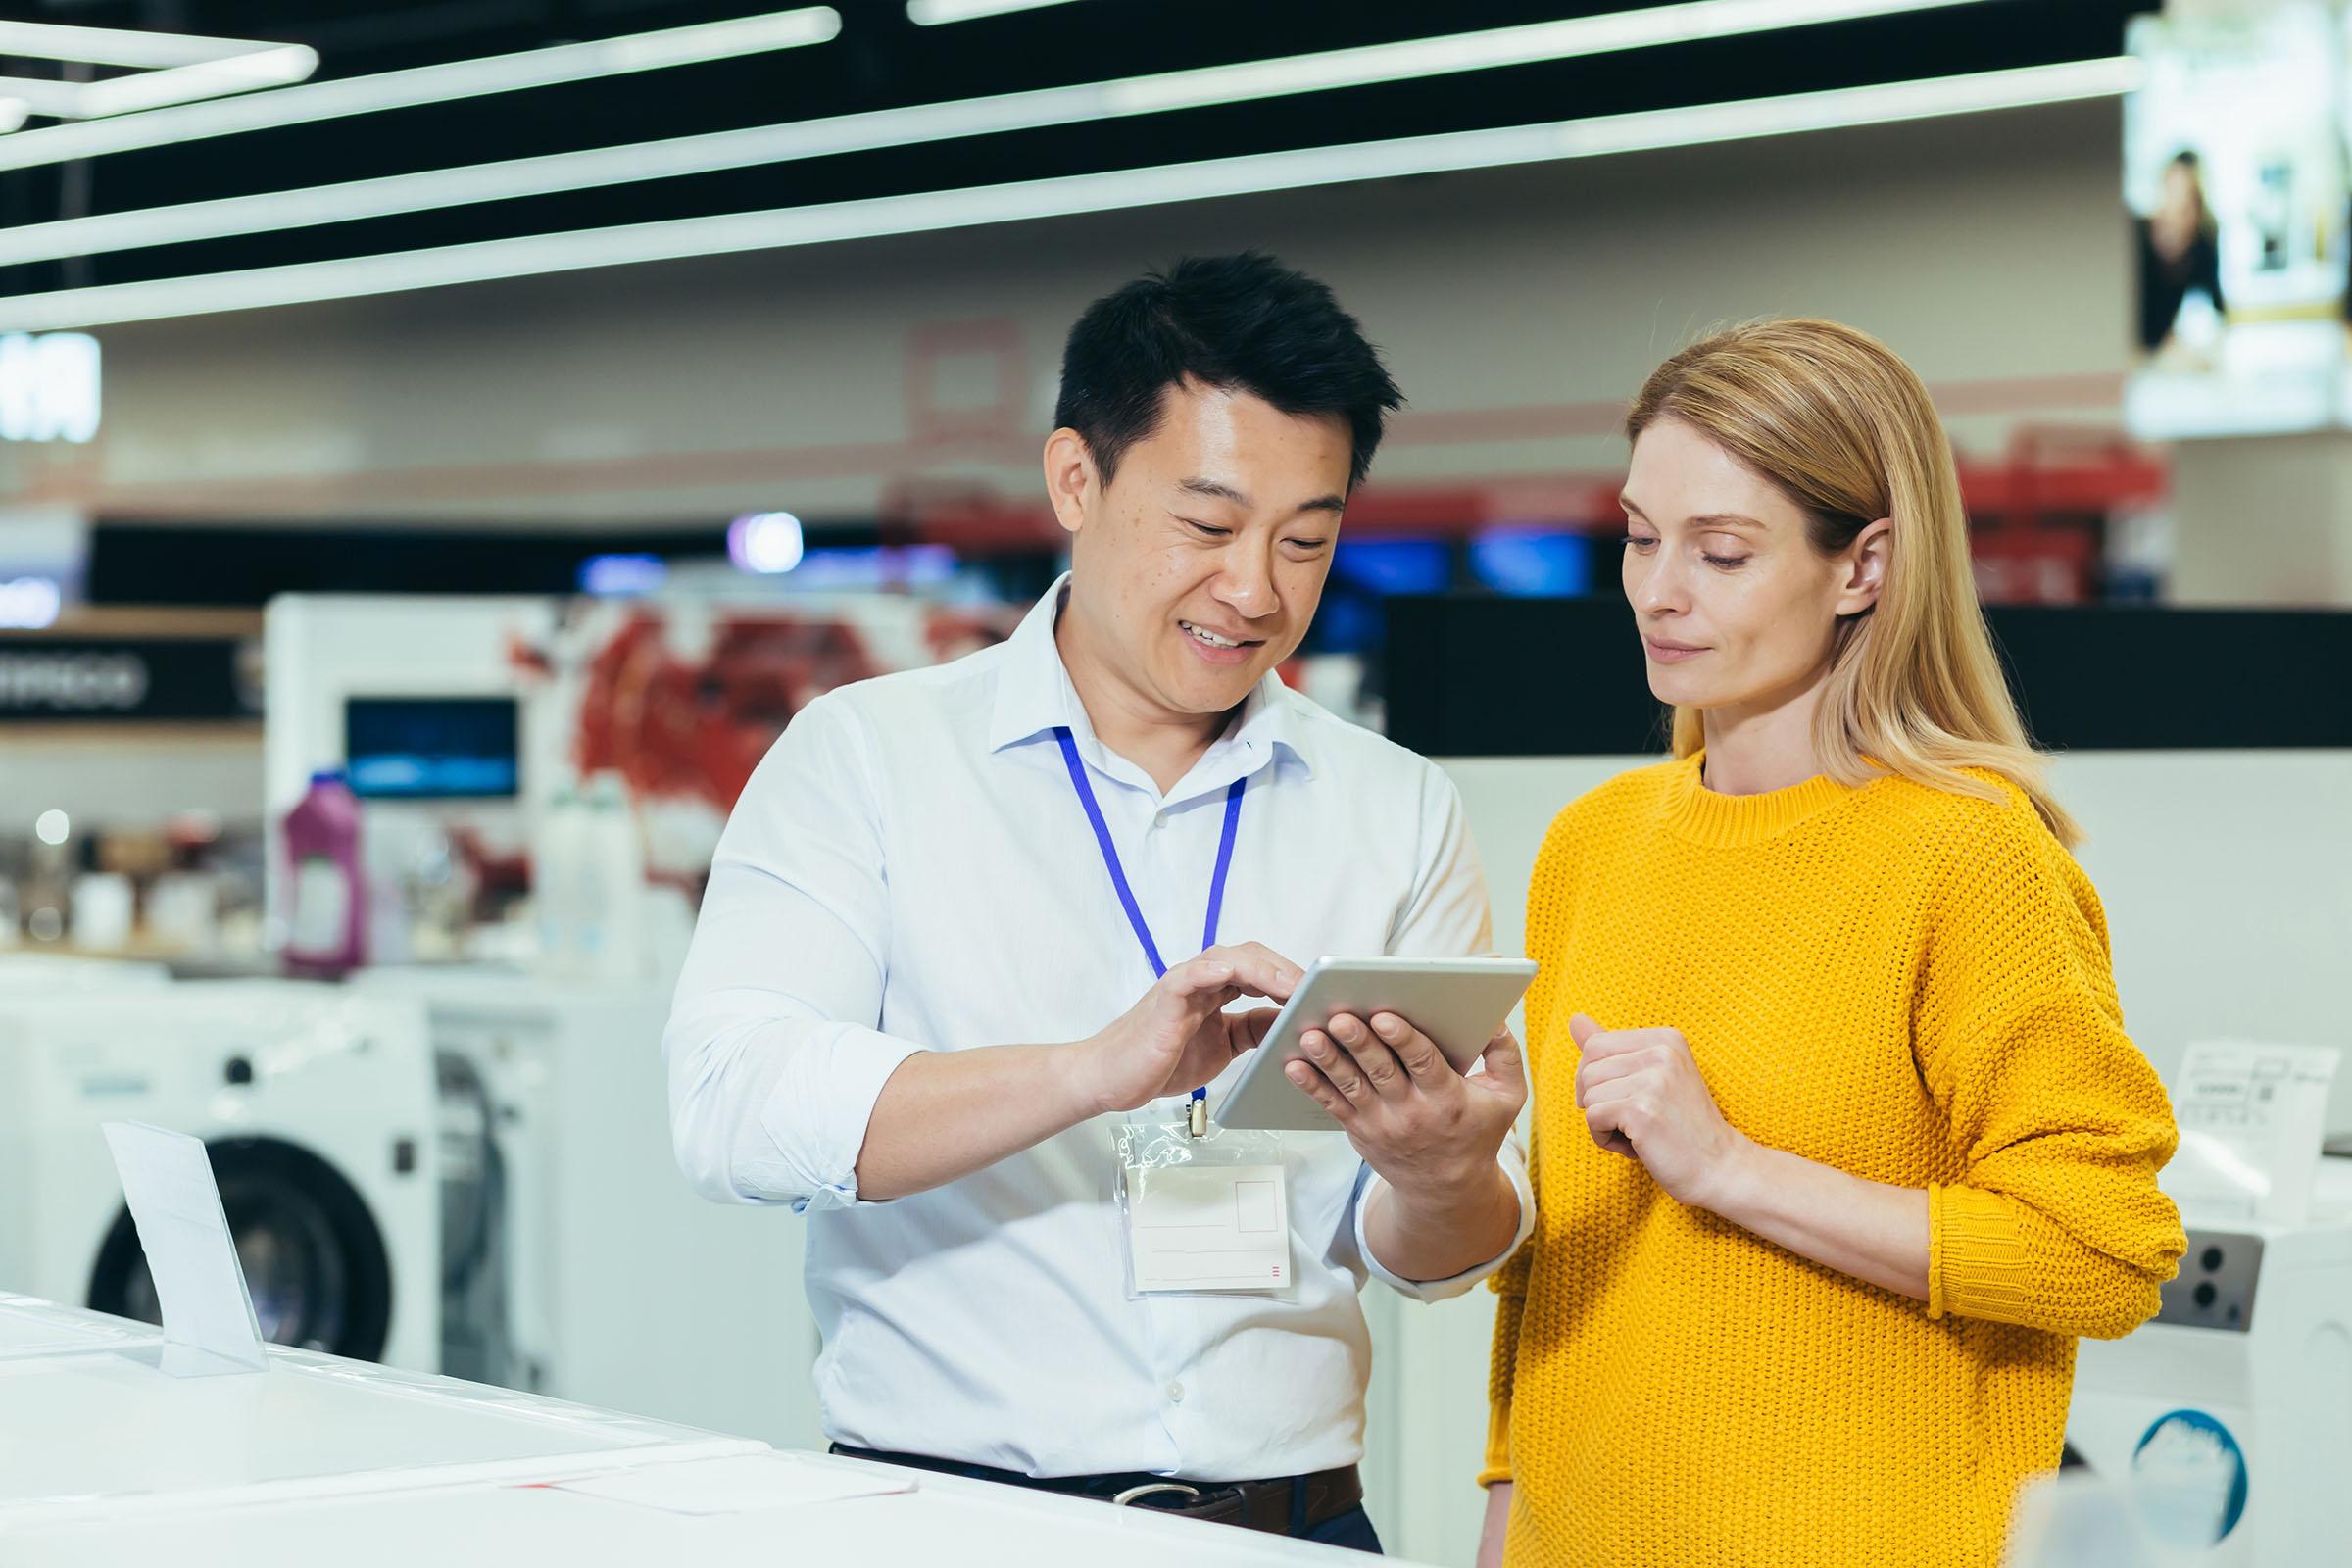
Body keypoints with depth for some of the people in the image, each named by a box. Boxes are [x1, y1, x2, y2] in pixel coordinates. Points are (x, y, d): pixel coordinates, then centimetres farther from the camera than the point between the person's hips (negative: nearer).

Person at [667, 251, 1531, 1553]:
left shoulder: (1400, 814, 11)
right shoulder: (864, 756, 3)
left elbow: (1423, 1257, 8)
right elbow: (734, 1106, -12)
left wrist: (1441, 1176, -15)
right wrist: (1098, 1070, -23)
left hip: (1294, 1524, 4)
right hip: (943, 1516, -4)